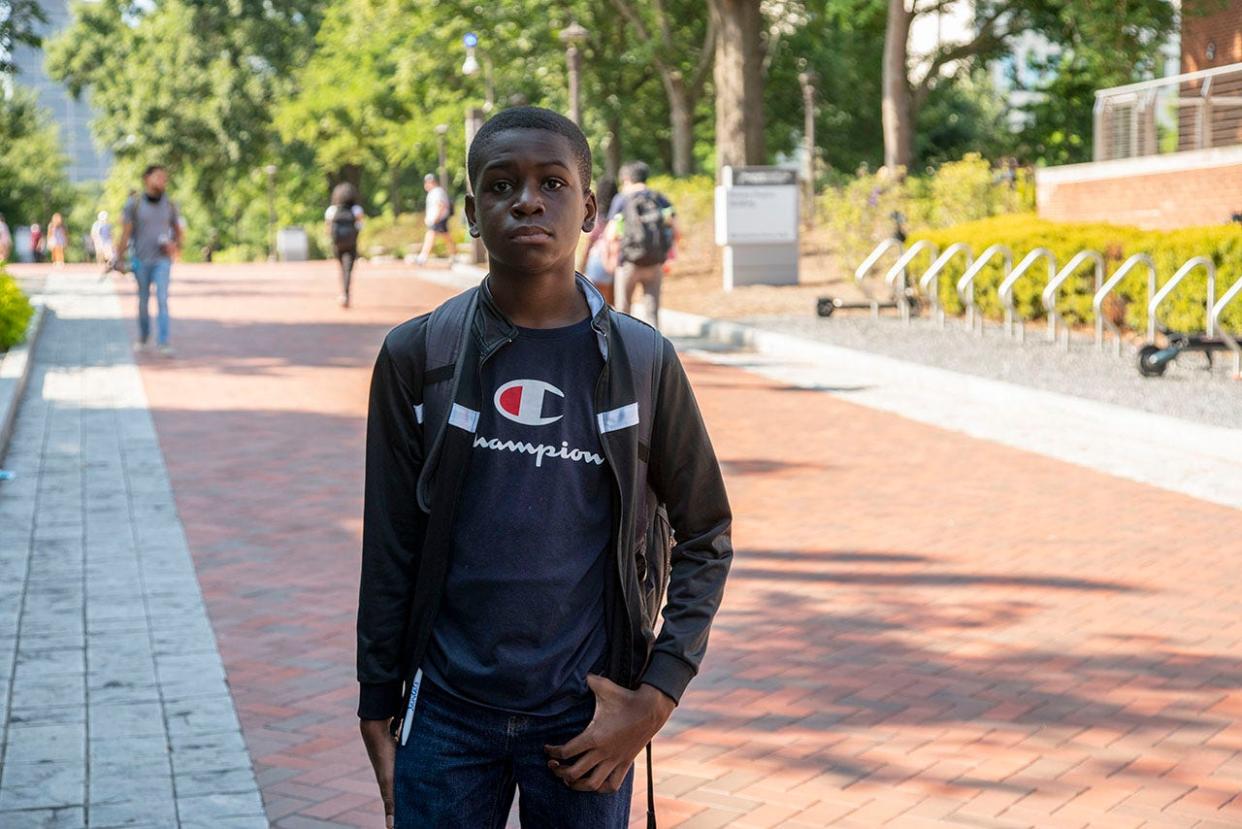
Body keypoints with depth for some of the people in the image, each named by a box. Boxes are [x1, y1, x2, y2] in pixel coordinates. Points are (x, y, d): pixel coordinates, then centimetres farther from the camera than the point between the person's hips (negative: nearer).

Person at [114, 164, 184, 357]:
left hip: (162, 260, 0)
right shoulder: (134, 204, -6)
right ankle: (143, 338, 33)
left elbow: (178, 232, 11)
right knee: (143, 301, 11)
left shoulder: (169, 205, 1)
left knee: (162, 299, -14)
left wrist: (175, 246, -10)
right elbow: (125, 233, -6)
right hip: (141, 260, 0)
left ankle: (163, 343, -19)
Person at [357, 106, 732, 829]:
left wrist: (657, 698, -3)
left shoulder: (643, 362, -2)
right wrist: (379, 703, 5)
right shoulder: (418, 356, -2)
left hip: (586, 718, 0)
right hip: (447, 714, 0)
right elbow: (390, 545, 4)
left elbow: (706, 535, 5)